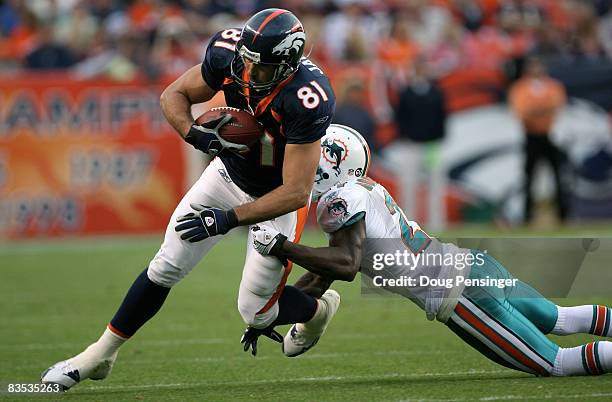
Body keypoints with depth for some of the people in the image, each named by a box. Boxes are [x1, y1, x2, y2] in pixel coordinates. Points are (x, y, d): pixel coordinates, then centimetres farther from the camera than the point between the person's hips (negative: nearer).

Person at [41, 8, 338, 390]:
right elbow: (174, 95, -7)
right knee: (167, 267, 0)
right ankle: (100, 354, 13)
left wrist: (229, 219, -34)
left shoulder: (307, 101, -38)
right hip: (230, 171, 4)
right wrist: (194, 134, -28)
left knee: (254, 310, 1)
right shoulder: (229, 53, -24)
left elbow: (295, 192, -33)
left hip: (277, 197, -4)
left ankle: (318, 309, 34)